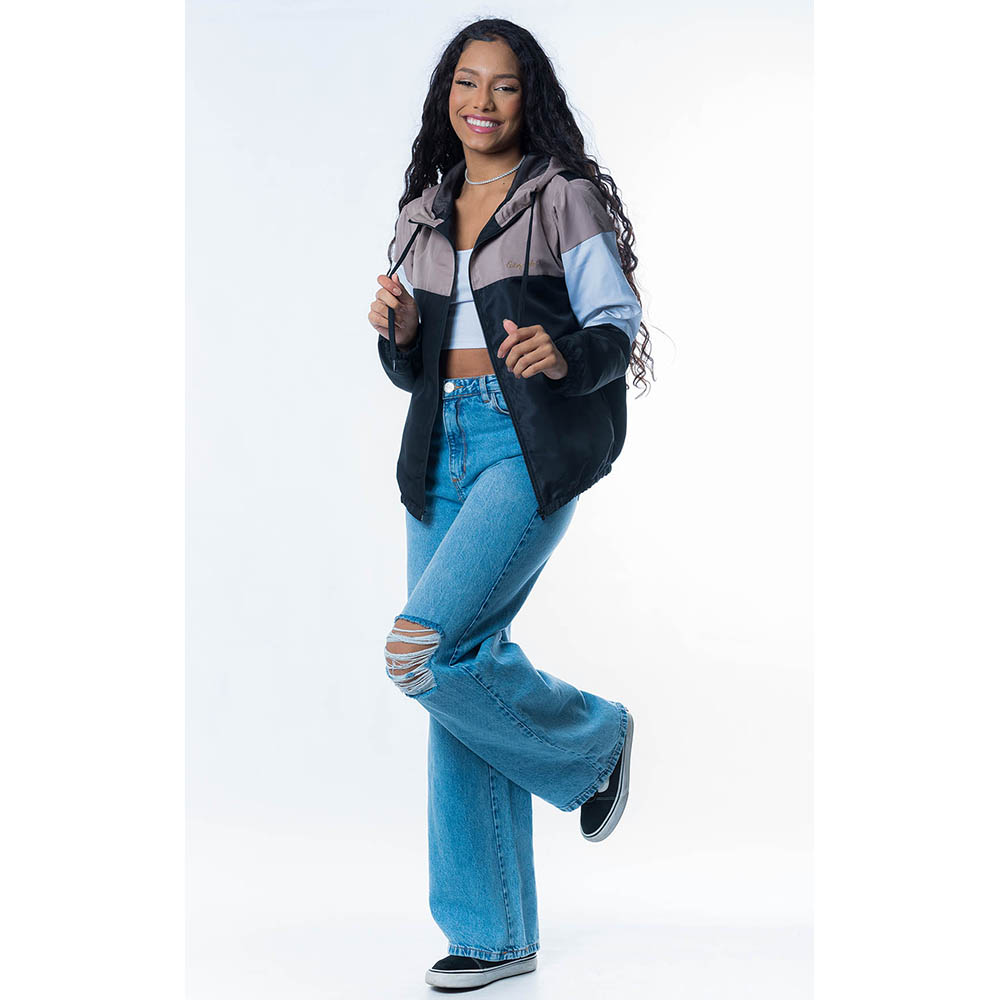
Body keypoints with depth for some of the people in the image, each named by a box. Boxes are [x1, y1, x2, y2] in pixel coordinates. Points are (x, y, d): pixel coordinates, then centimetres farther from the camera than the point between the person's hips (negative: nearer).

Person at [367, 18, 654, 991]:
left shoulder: (565, 197, 0)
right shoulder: (423, 214, 16)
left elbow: (617, 327, -4)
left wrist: (564, 354, -25)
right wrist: (396, 330, -5)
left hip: (534, 445, -6)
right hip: (442, 448, 6)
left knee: (427, 647, -22)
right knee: (452, 675, 3)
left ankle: (593, 736, 8)